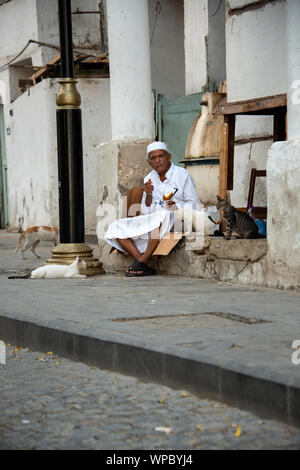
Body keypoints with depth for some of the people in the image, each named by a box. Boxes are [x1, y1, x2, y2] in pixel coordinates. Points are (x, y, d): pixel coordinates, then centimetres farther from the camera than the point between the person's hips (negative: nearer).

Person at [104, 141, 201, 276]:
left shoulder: (182, 175, 1)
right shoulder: (149, 179, 14)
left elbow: (195, 205, 0)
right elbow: (145, 211, 13)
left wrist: (177, 205, -19)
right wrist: (148, 195, -7)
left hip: (175, 220, -5)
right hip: (151, 221, 6)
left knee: (163, 214, -42)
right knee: (116, 228, -13)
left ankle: (142, 261, -34)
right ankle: (145, 266, -28)